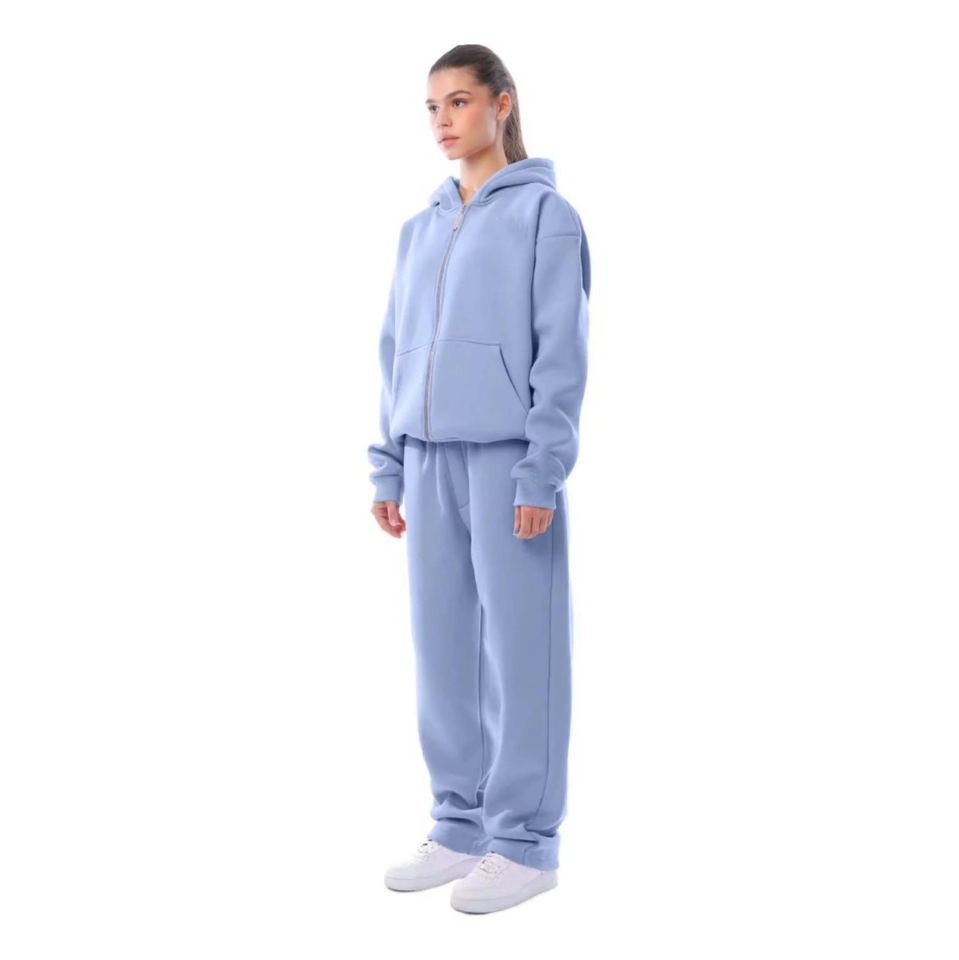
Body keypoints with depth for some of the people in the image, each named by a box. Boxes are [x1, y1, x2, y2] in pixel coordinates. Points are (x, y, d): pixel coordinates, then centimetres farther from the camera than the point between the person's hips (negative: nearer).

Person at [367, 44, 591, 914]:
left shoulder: (545, 214, -3)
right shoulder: (422, 227, 16)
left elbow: (561, 353, -9)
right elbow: (398, 351, 17)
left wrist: (543, 473, -14)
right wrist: (388, 467, 12)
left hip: (509, 460, -6)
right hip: (432, 461, 6)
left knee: (518, 647, -2)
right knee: (444, 646, 8)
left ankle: (525, 842, 6)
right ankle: (461, 825, 19)